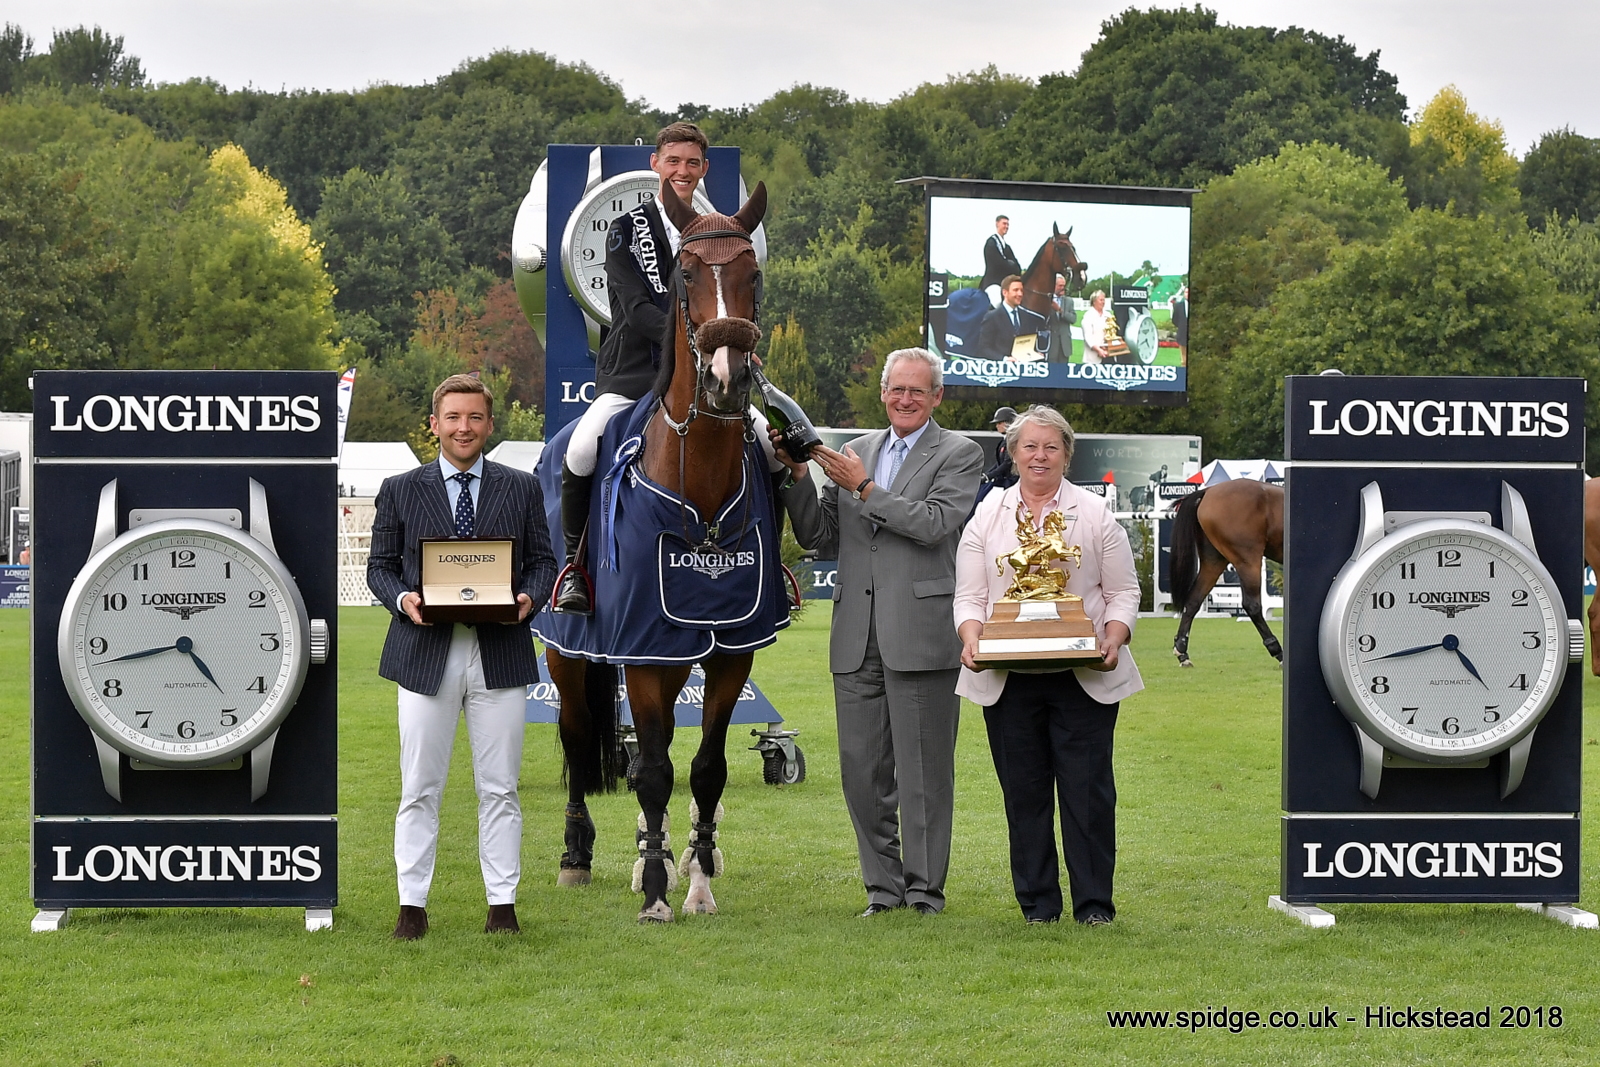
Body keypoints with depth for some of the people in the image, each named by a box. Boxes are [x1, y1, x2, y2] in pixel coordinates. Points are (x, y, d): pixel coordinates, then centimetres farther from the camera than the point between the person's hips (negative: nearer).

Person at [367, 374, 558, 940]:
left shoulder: (522, 488, 10)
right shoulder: (400, 490, 7)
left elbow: (542, 561, 11)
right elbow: (380, 565, 8)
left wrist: (529, 597, -10)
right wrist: (402, 598, -12)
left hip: (500, 653, 1)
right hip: (426, 652, -1)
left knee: (499, 788, 4)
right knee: (420, 788, 2)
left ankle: (503, 903, 11)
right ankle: (412, 904, 9)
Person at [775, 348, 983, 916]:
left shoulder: (960, 454, 2)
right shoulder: (856, 451, 16)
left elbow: (934, 523, -14)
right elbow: (820, 539, 13)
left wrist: (864, 488, -11)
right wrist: (798, 479, -1)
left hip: (920, 634, -5)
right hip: (856, 638, 5)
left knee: (923, 772, -1)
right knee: (862, 769, 7)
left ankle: (924, 890, 6)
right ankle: (884, 886, 17)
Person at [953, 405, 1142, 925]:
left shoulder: (1095, 513, 8)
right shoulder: (987, 516, 12)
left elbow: (1123, 591, 7)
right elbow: (969, 595, 9)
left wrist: (1114, 640, -10)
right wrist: (971, 639, -10)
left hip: (1084, 677, -1)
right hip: (1007, 677, 1)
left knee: (1087, 787, -4)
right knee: (1024, 790, 3)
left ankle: (1093, 902, 3)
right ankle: (1037, 902, 10)